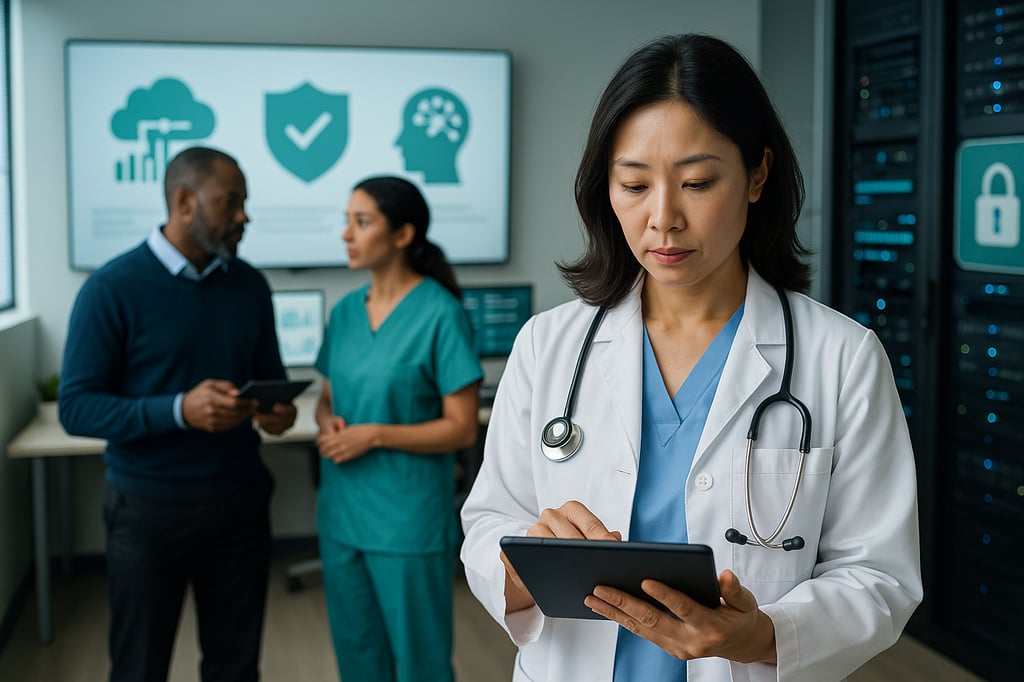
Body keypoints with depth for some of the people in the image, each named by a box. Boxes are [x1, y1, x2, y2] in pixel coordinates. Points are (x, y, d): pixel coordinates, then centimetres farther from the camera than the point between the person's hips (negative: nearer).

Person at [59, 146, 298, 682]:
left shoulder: (250, 285, 4)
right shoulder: (112, 288, -12)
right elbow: (77, 407, -15)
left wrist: (277, 410, -11)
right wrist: (180, 411, -29)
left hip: (240, 502, 4)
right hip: (148, 508, -4)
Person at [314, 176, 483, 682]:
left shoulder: (440, 314, -12)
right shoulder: (345, 311, 6)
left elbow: (462, 428, -12)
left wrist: (374, 435, -19)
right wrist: (328, 423, -6)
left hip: (409, 520, -6)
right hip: (342, 512, 6)